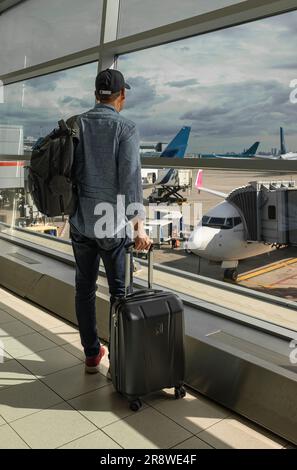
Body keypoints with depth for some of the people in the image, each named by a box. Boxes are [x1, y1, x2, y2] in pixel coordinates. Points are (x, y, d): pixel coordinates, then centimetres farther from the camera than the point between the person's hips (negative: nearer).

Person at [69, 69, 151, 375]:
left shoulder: (75, 125, 4)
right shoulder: (125, 129, -10)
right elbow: (130, 179, -19)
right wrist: (139, 226, -20)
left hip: (80, 222, 4)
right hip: (112, 224, -4)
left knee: (85, 289, 13)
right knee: (120, 292, 10)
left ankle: (92, 355, 24)